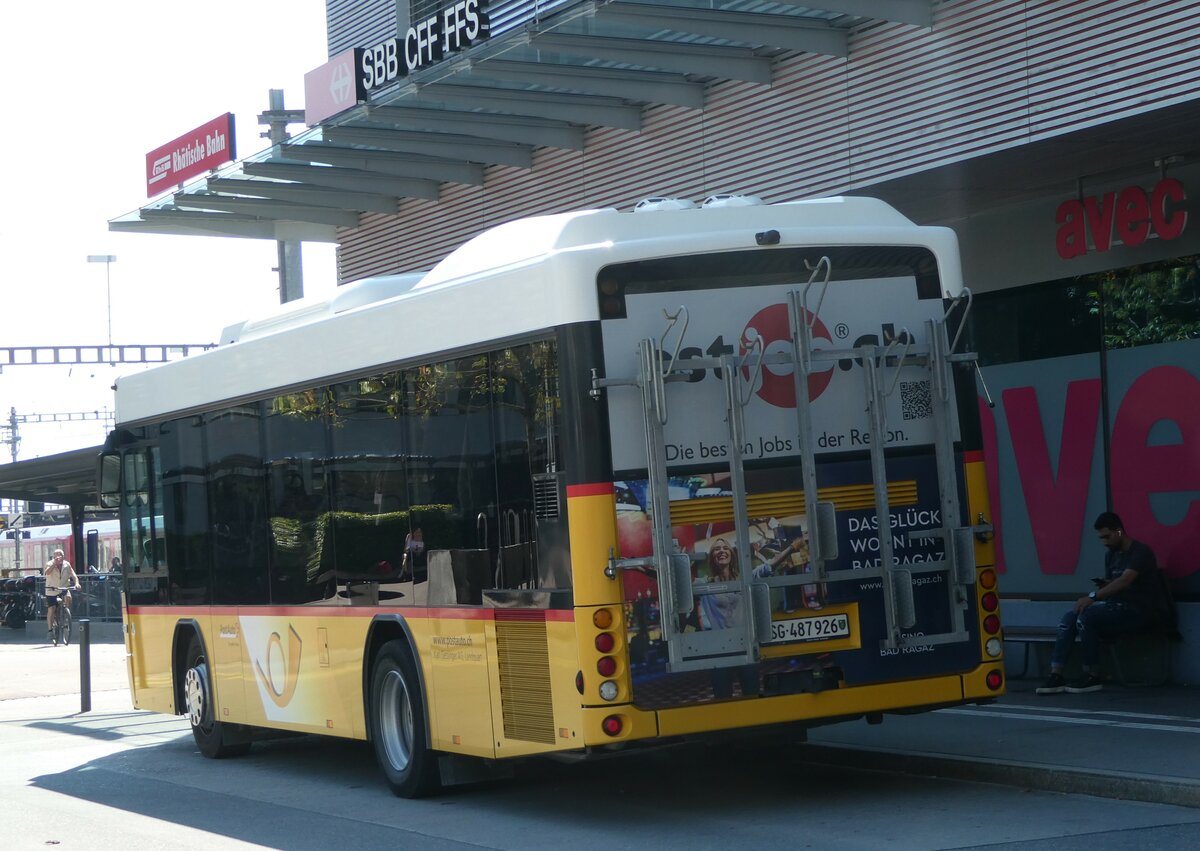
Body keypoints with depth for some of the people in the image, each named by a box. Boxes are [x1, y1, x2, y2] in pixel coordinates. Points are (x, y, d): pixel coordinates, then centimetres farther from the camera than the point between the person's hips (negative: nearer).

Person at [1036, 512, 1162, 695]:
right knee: (1069, 618, -13)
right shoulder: (1111, 555, 17)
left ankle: (1093, 678, -20)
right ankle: (1055, 676, -19)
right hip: (1115, 607, 8)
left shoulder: (1140, 552, -10)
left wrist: (1093, 597, -32)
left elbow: (1124, 581, -25)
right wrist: (1103, 585, -1)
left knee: (1086, 617, -28)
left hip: (1137, 610, -8)